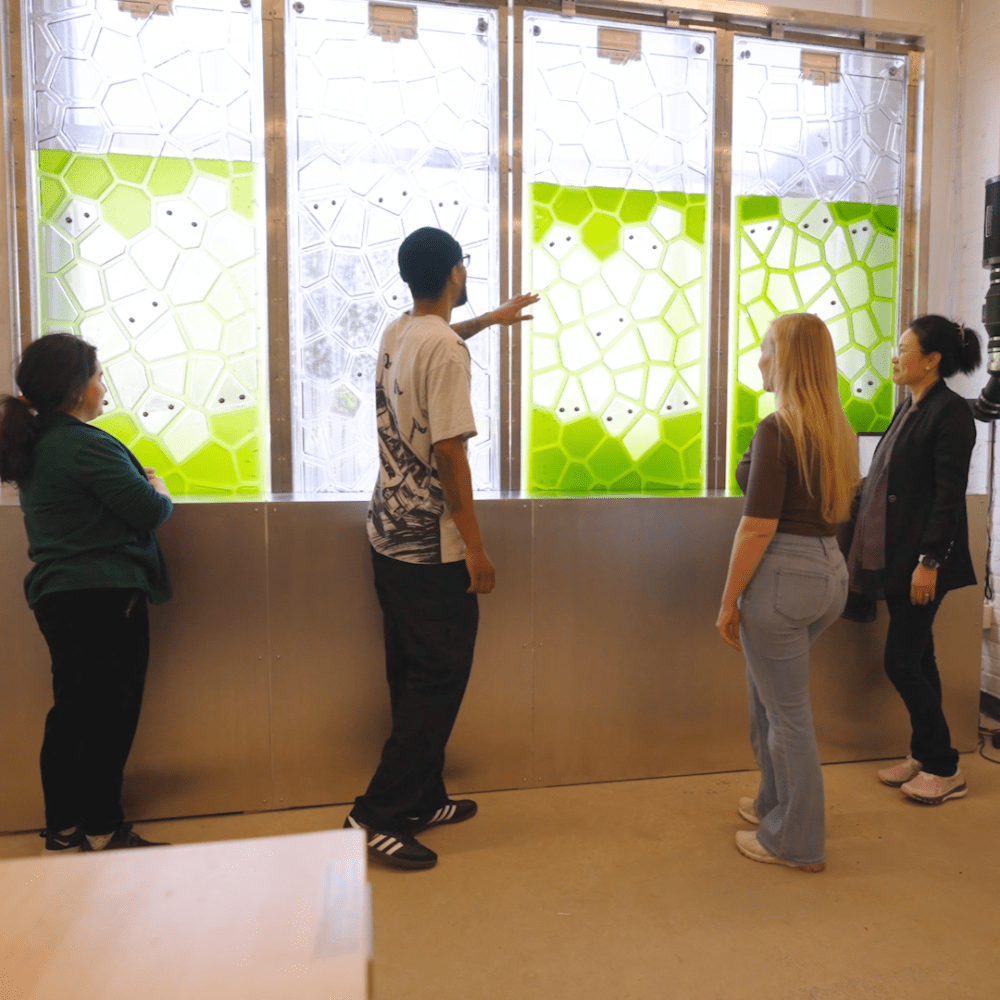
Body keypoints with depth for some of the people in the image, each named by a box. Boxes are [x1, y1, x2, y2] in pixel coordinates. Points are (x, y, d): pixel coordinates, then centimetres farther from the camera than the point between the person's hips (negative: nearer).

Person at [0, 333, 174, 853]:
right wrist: (161, 491, 1)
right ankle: (103, 830, 16)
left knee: (71, 713, 16)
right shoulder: (84, 444, -18)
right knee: (110, 714, 3)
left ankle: (62, 829, 28)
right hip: (103, 595, -10)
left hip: (56, 594, 10)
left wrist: (140, 484, 13)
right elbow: (149, 511, -19)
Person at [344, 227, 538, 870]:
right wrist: (475, 545, -17)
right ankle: (379, 815, 8)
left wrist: (491, 319, 44)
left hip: (389, 536, 9)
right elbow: (448, 452, -21)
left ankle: (422, 799, 30)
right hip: (433, 547, -9)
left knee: (413, 676, 17)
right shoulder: (446, 351, -17)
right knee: (439, 678, 2)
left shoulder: (396, 335, 10)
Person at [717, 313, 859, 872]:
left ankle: (796, 842, 24)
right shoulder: (838, 430, 8)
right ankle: (775, 804, 41)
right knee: (769, 692, 25)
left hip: (782, 575, -9)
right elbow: (838, 508, 14)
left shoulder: (777, 431, -17)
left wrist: (728, 602, -12)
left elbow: (758, 528, -19)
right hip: (831, 570, 9)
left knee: (787, 712, 6)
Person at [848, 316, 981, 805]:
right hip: (894, 554, 8)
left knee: (902, 662, -3)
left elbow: (949, 494, -18)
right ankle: (923, 755, 27)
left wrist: (929, 561, -21)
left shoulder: (950, 412, -13)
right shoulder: (908, 408, 12)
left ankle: (945, 769, 13)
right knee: (917, 659, 15)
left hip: (923, 557, -8)